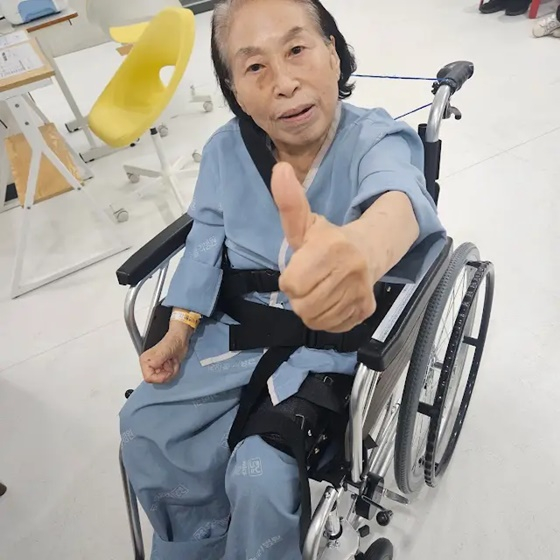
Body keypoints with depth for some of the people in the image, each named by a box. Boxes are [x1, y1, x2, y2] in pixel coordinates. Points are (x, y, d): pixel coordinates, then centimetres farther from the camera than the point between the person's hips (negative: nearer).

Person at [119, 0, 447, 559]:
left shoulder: (376, 139, -20)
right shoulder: (226, 149, -6)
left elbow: (397, 195, -44)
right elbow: (206, 238, 6)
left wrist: (364, 245, -70)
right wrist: (179, 331, 0)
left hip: (334, 339, -4)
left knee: (261, 476, -18)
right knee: (144, 428, 3)